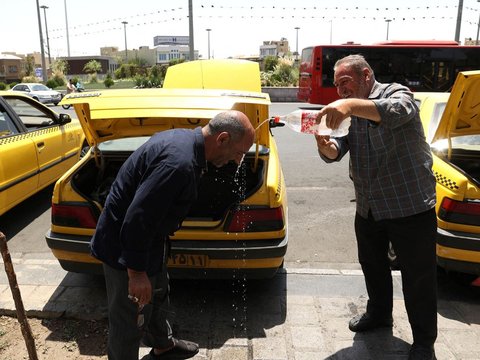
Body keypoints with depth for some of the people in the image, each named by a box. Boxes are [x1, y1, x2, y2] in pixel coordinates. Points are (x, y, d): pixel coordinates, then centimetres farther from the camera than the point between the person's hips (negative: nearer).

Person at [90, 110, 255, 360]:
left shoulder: (183, 138, -1)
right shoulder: (180, 163, -34)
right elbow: (138, 218, -33)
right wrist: (136, 272, -24)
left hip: (145, 239, 11)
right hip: (126, 248, -11)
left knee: (158, 296, 28)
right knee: (130, 320, 7)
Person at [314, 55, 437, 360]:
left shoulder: (396, 93, -11)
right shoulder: (349, 113, 9)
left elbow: (394, 111, -37)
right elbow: (337, 151, -6)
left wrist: (352, 105, -54)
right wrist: (326, 146, -30)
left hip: (410, 206, -7)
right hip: (369, 208, 7)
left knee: (418, 276, 5)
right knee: (372, 265, 21)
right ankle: (379, 313, 44)